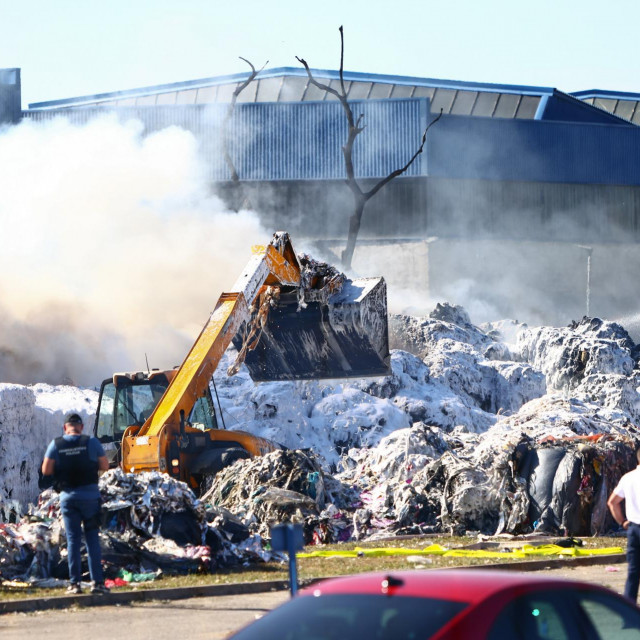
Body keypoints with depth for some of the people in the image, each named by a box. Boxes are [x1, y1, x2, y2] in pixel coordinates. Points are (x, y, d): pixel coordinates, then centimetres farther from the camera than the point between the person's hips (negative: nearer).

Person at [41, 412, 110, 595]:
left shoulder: (56, 444, -1)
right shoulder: (92, 443, -4)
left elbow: (46, 470, -2)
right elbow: (105, 466, 0)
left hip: (67, 496, 1)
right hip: (90, 495, -1)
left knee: (73, 540, 6)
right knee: (92, 539, 4)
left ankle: (75, 582, 2)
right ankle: (97, 581, 0)